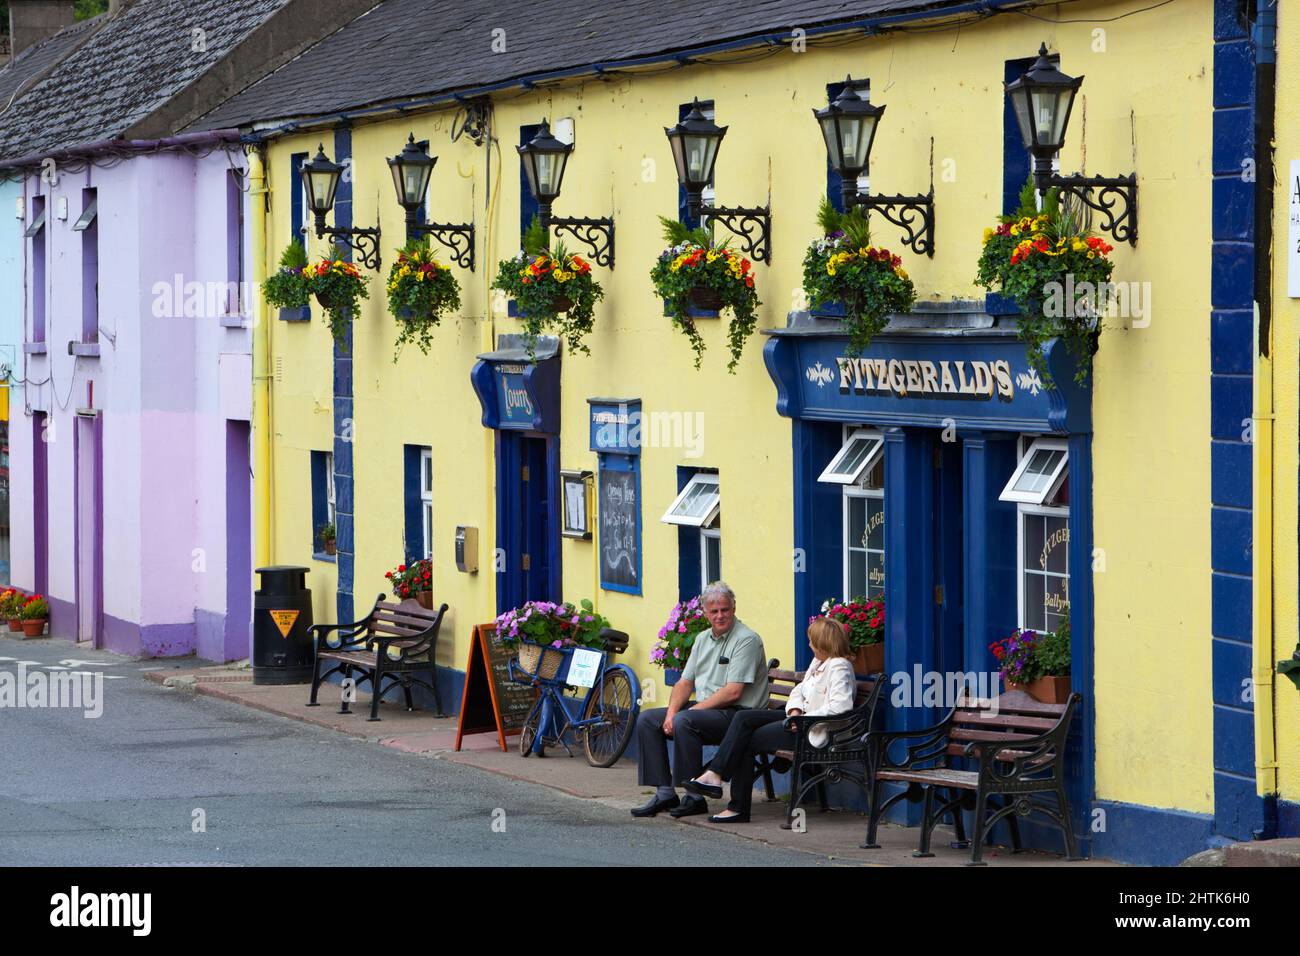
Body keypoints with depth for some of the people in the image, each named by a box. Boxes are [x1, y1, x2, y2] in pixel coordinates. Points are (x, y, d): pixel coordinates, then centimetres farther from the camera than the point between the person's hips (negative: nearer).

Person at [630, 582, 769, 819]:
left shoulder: (746, 640, -11)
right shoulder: (703, 639, 15)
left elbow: (733, 692, -19)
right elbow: (685, 682, 14)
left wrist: (692, 710, -17)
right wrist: (671, 712, -5)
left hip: (735, 712, -9)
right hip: (702, 708, 9)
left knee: (684, 721, -32)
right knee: (647, 719, 0)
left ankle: (695, 797, -24)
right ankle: (665, 792, -5)